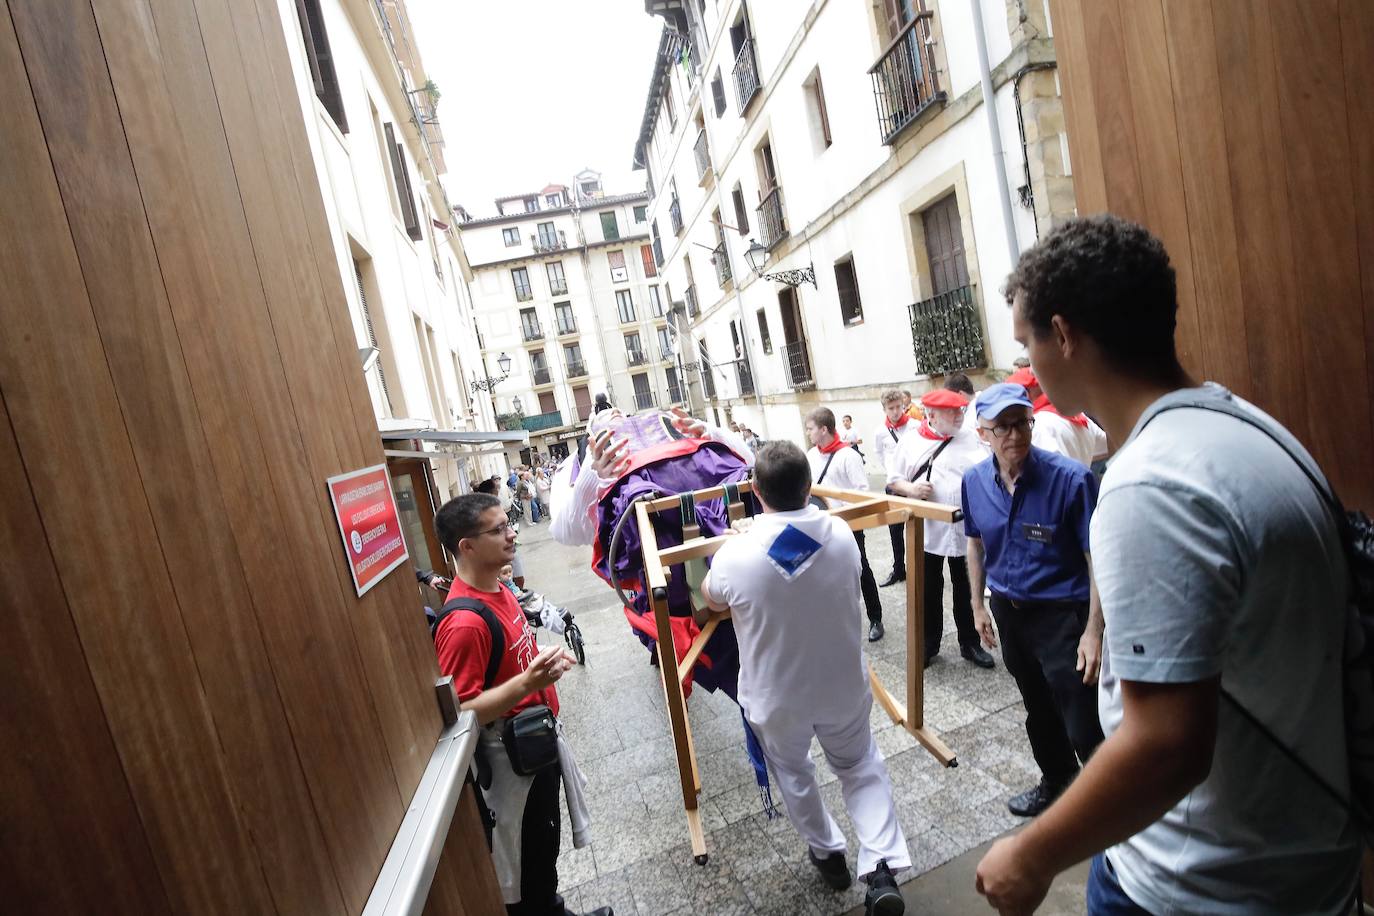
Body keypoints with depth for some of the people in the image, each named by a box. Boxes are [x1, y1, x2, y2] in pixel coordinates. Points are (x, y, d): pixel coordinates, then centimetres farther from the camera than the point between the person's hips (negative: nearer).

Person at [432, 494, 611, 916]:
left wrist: (545, 661, 3)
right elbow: (460, 713, -29)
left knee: (546, 845, 28)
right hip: (511, 757, -9)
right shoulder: (465, 621, -30)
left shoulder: (499, 589, 0)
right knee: (526, 861, 14)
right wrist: (529, 682, -38)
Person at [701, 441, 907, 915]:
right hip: (843, 685, 2)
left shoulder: (735, 554, -27)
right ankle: (881, 867, 14)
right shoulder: (842, 534, -17)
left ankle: (827, 853, 43)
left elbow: (712, 600, -4)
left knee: (791, 771, 25)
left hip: (774, 696, -2)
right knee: (859, 766, 25)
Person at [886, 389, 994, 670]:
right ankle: (929, 644, 29)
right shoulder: (911, 442, -2)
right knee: (929, 592, 12)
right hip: (928, 531, -1)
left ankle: (970, 644, 32)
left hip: (966, 530, 1)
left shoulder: (970, 438, 2)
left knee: (966, 591, 14)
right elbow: (893, 480, 2)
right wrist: (911, 489, -17)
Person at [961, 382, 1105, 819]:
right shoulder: (975, 481, -5)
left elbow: (1098, 558, -17)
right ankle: (1056, 779, 49)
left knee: (1083, 726, -1)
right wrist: (979, 606, 12)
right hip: (1008, 610, 6)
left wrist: (1093, 630, -19)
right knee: (1039, 711, 25)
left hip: (1063, 615, -5)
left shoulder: (1072, 478, -21)